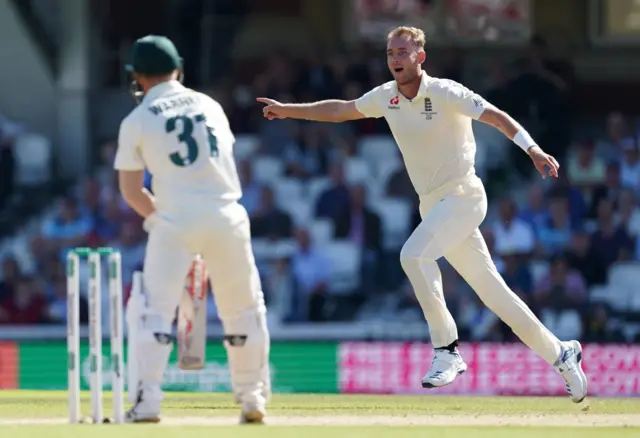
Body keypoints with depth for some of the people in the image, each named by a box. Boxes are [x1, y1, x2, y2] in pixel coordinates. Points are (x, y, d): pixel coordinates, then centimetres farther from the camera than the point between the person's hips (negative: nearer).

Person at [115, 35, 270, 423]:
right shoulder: (210, 106, 14)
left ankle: (147, 400, -10)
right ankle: (253, 399, 16)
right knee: (244, 309, 13)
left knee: (157, 309, 1)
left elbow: (131, 190, 3)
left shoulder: (137, 122, 3)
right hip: (226, 216, 3)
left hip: (175, 220, -3)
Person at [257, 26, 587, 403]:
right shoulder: (387, 97, 6)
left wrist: (533, 150, -36)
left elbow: (496, 116, -22)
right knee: (491, 290, 7)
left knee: (414, 255, -27)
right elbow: (339, 110, 19)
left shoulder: (445, 94, -14)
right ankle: (560, 354, 19)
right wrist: (287, 110, 18)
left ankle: (447, 350, -21)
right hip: (432, 204, 7)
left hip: (463, 195, -7)